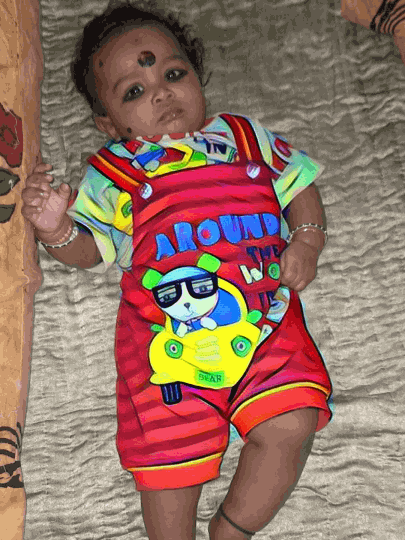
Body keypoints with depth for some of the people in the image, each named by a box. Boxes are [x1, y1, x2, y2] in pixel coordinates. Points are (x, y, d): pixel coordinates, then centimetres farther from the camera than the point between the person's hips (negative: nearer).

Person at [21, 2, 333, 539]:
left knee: (291, 424, -13)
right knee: (169, 452, -7)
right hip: (170, 336, -1)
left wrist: (307, 239, 2)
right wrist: (56, 228, -12)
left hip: (266, 318, 2)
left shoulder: (246, 137, 15)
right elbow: (88, 249, 10)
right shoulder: (114, 172, 9)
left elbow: (299, 185, 21)